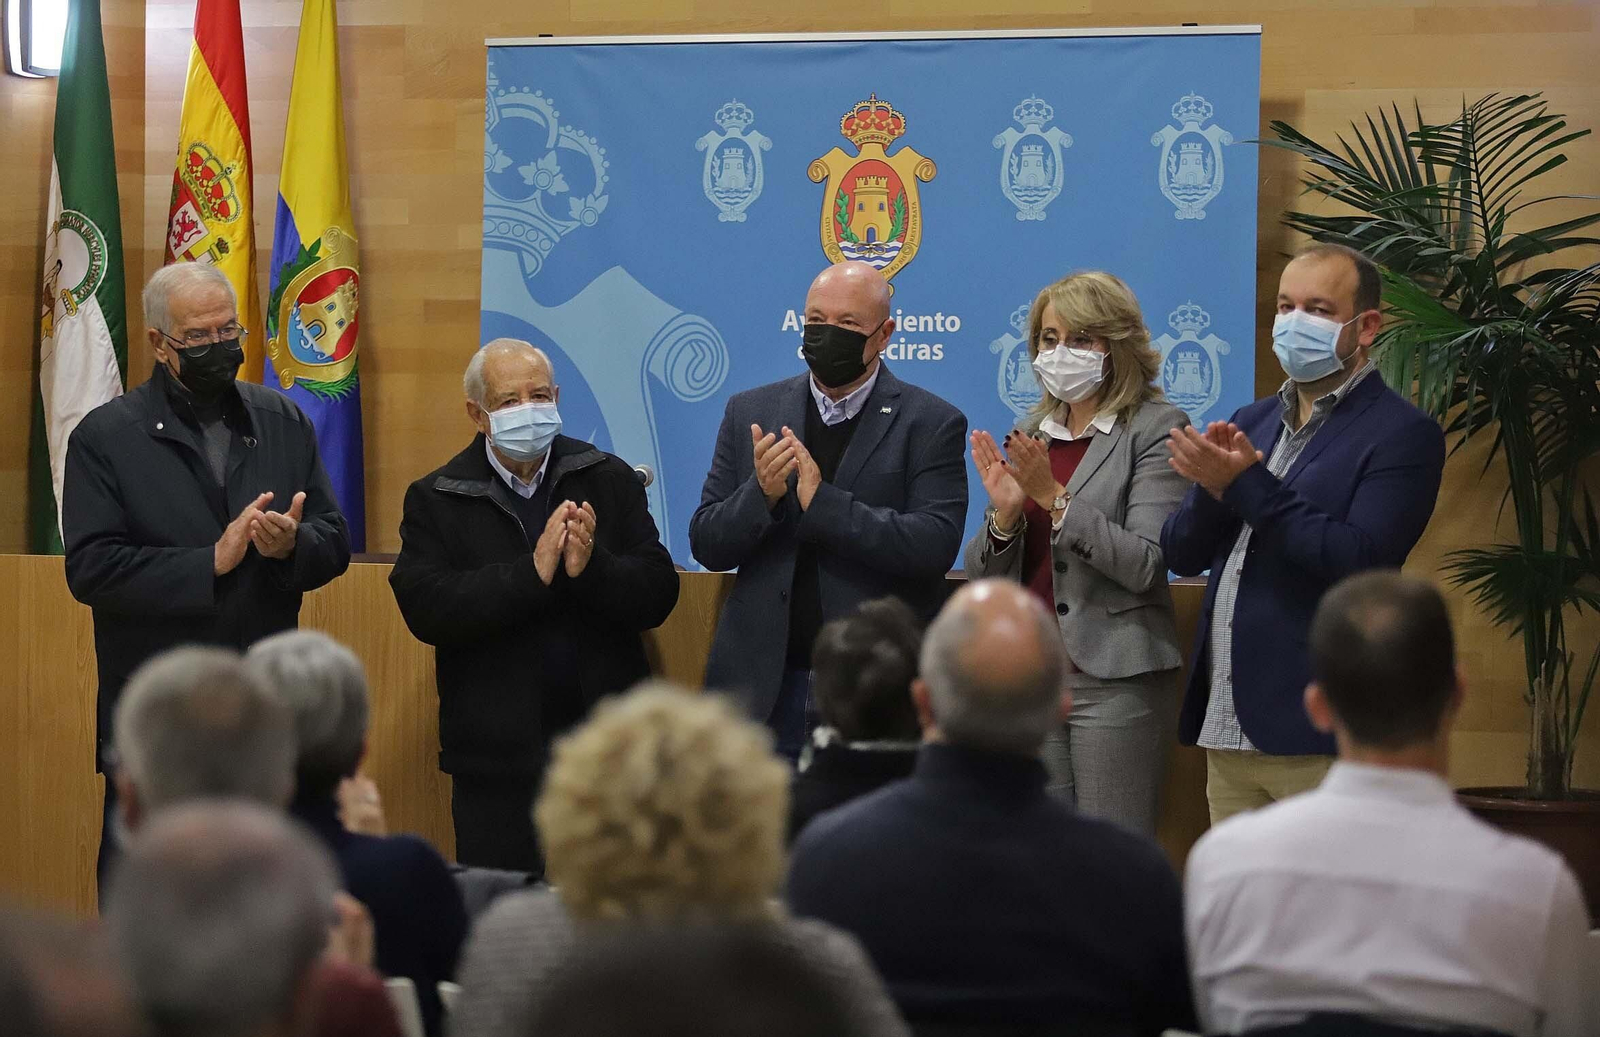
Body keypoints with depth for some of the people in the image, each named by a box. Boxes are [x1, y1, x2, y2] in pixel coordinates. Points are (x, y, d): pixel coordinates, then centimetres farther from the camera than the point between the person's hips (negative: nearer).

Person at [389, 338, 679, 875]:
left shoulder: (609, 480, 6)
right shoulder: (434, 500, 1)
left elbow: (658, 595, -1)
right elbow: (425, 609, -13)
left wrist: (592, 568, -21)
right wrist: (532, 573, -22)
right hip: (497, 755, -1)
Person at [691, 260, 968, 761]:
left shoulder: (931, 423, 0)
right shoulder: (751, 412, 10)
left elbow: (934, 546, -13)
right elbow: (706, 545, 8)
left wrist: (821, 500, -19)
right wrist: (761, 493, -13)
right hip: (766, 689, 3)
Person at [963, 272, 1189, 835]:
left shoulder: (1157, 429, -4)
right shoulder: (1031, 431, 13)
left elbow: (1144, 563, -15)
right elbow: (985, 575, 12)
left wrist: (1054, 497, -20)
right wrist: (1005, 513, -7)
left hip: (1115, 677, -6)